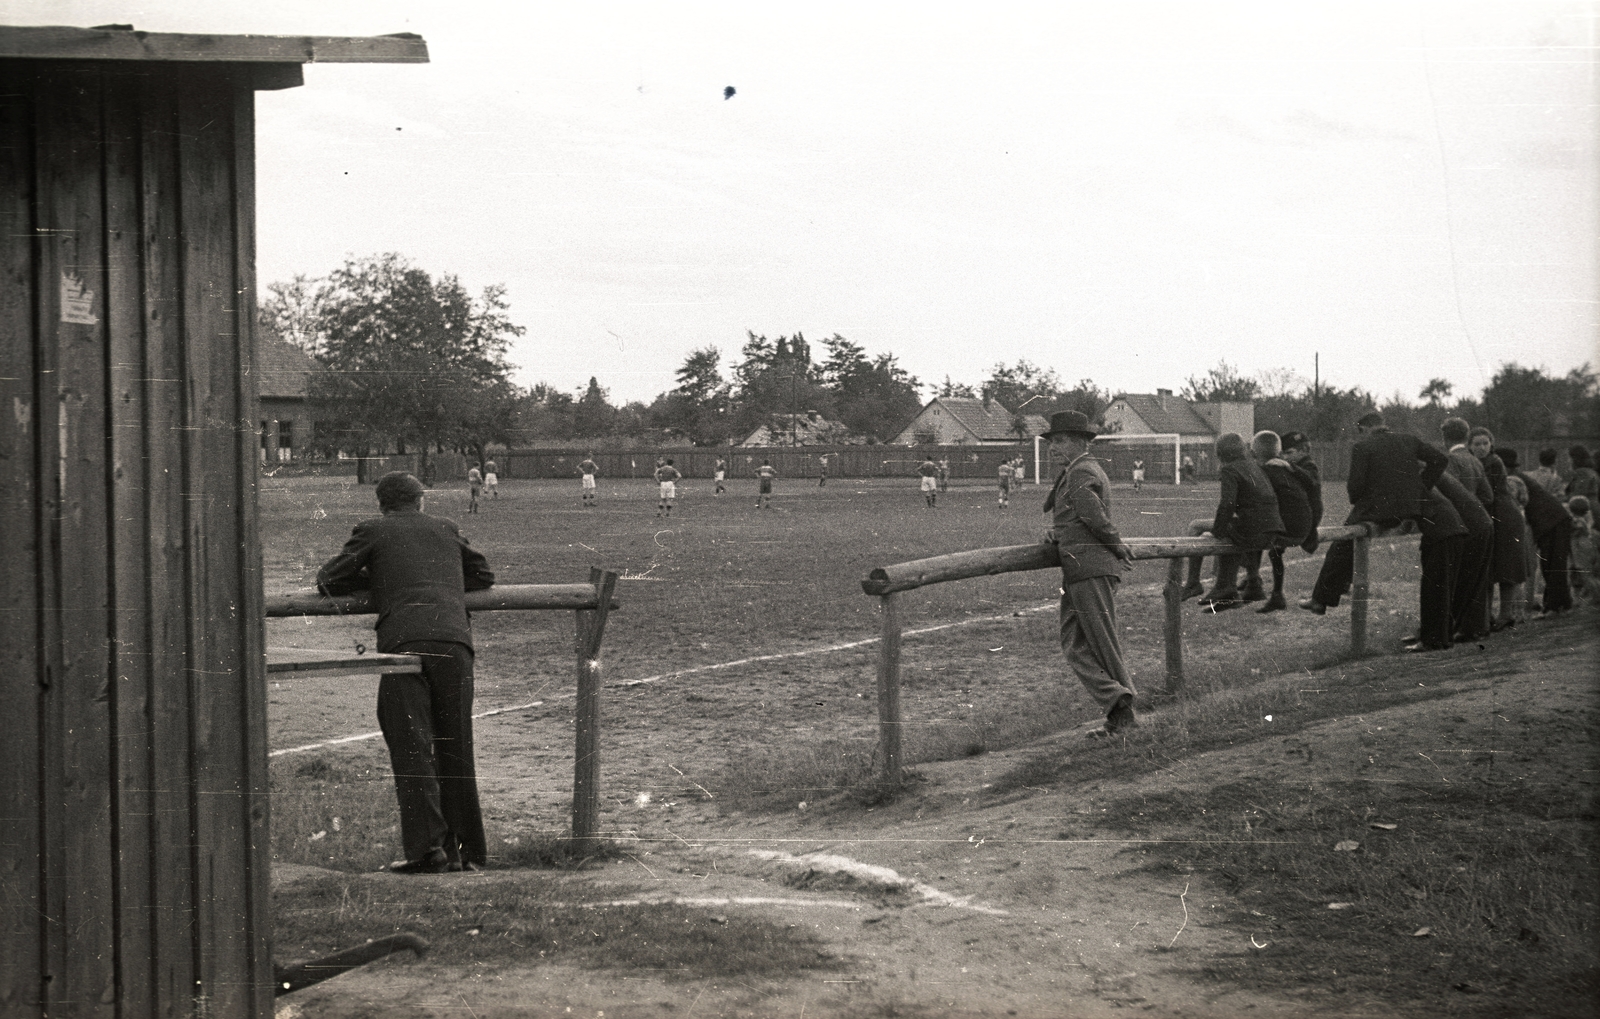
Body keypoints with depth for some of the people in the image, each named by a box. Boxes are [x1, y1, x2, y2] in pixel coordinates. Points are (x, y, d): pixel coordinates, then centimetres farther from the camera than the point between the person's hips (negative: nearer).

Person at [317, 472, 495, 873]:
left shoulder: (372, 531, 17)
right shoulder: (446, 529, 26)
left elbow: (329, 580, 19)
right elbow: (484, 575, 37)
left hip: (404, 640, -3)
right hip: (454, 639, 3)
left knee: (411, 748, -3)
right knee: (456, 748, 9)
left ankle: (427, 845, -13)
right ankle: (464, 850, 12)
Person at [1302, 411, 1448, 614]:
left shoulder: (1361, 447, -8)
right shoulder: (1410, 441, 8)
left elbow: (1356, 485, -13)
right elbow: (1440, 460, 4)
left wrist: (1354, 499, 9)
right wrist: (1422, 488, 7)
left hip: (1376, 513, -6)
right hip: (1410, 511, 6)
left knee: (1341, 545, 13)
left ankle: (1321, 599, 16)